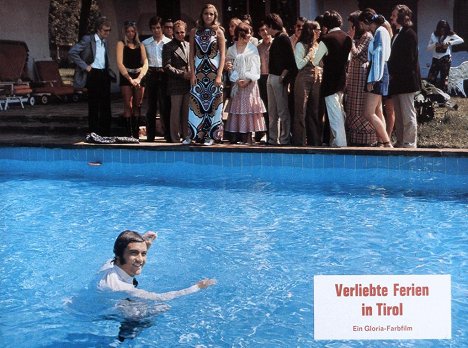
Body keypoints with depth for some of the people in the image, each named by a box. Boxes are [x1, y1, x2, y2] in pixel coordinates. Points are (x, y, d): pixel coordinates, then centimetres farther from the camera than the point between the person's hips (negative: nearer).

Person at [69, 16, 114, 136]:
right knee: (93, 106, 0)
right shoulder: (88, 39, -7)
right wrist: (85, 66, -14)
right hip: (93, 75, -6)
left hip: (104, 74, 6)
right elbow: (72, 52, -15)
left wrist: (108, 70, 12)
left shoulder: (105, 42, 14)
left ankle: (106, 133, 11)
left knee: (106, 105, 6)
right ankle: (93, 133, 6)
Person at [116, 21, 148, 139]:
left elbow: (145, 63, 3)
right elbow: (120, 63, -6)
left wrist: (139, 78, -13)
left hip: (139, 77, 3)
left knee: (137, 105, 1)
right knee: (128, 105, -7)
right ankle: (128, 133, -8)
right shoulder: (121, 44, 5)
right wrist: (130, 78, -17)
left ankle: (136, 133, 4)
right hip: (126, 76, -3)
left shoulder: (140, 46, 13)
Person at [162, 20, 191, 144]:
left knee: (187, 112, 6)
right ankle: (175, 138, 4)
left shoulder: (189, 46, 16)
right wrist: (182, 74, -13)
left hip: (189, 83, 4)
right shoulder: (168, 47, 1)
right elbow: (167, 66, -7)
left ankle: (186, 136, 12)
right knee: (176, 112, -1)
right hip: (176, 84, -4)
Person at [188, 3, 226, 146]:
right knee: (197, 102, 0)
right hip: (198, 71, 2)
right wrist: (192, 74, -4)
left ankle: (211, 135, 5)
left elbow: (222, 55, -2)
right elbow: (192, 54, 5)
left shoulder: (218, 32, 1)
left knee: (213, 102, -1)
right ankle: (198, 134, 5)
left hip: (214, 71, -2)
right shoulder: (194, 31, 7)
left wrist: (219, 75, -11)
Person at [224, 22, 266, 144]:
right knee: (235, 109, -1)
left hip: (249, 83, -2)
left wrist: (248, 79, -15)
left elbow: (255, 66, -1)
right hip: (236, 83, 2)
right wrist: (236, 80, -7)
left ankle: (247, 137, -5)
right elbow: (229, 66, 11)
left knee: (248, 108, -5)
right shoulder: (231, 49, 9)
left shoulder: (252, 49, 4)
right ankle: (235, 136, 0)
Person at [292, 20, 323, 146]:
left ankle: (315, 140, 11)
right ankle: (299, 140, -3)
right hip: (304, 79, -6)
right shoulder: (300, 45, -1)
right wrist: (310, 54, -7)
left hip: (317, 79, 6)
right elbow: (299, 65, -9)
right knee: (301, 111, -6)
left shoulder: (318, 45, 16)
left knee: (315, 111, 6)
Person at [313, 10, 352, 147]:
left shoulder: (326, 39, -15)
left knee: (335, 116, -4)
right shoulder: (347, 38, 4)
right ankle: (337, 142, 27)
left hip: (330, 81, -7)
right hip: (342, 79, 7)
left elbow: (315, 62, -9)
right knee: (340, 114, 17)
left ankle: (340, 143, -3)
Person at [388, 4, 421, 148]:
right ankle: (400, 143, 16)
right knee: (399, 116, 11)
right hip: (397, 81, 9)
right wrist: (391, 73, 7)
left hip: (406, 81, -9)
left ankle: (410, 144, -2)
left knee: (408, 115, -5)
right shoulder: (397, 34, 17)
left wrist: (395, 73, -14)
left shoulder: (409, 34, -9)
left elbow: (409, 59, -15)